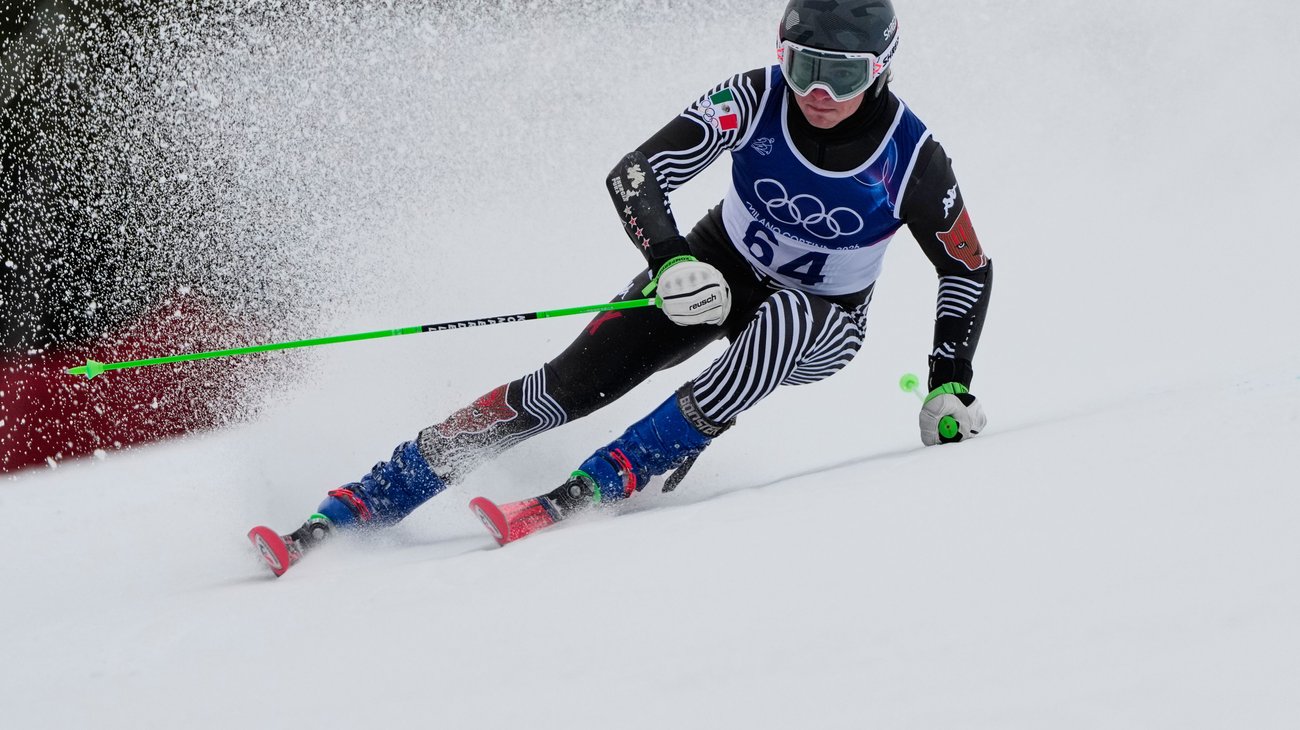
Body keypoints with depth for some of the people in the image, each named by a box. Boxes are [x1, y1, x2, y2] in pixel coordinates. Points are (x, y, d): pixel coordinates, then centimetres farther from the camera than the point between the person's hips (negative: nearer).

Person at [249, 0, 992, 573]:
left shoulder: (911, 156, -23)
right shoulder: (756, 99, -22)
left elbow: (971, 269, -7)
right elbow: (635, 177, -25)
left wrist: (951, 382, -15)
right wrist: (670, 262, -43)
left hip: (819, 329, -1)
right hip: (715, 270, 1)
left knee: (781, 321, -39)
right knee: (570, 385, -17)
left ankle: (586, 493, -38)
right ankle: (351, 512, -13)